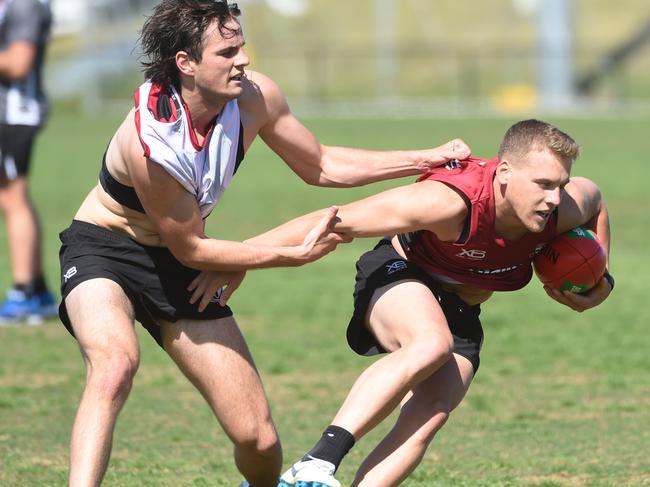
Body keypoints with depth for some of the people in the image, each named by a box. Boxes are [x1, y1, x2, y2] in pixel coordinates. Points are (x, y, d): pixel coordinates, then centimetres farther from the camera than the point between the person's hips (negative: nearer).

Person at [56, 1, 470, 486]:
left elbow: (321, 166, 5)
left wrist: (426, 159, 1)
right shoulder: (150, 141, -32)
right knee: (115, 363, -39)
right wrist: (297, 254, -18)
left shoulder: (255, 96, -14)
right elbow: (190, 249, -19)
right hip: (103, 247, -5)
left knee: (258, 438, -1)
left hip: (177, 273, 5)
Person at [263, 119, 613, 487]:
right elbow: (337, 221, -31)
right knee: (432, 343, -39)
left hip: (460, 313, 6)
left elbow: (594, 199, 10)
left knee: (430, 414, -20)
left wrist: (600, 281, 3)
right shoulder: (451, 201, -35)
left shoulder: (564, 211, -18)